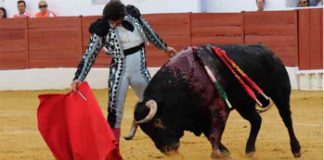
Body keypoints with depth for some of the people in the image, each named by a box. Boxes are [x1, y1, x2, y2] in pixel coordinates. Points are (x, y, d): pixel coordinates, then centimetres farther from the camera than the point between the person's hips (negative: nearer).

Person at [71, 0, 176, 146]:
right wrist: (78, 78, -20)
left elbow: (148, 31, 13)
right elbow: (89, 55, -10)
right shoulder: (101, 29, -13)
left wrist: (164, 47, 27)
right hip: (119, 73, -3)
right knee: (114, 112, -7)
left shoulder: (133, 13, -6)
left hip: (140, 71, 3)